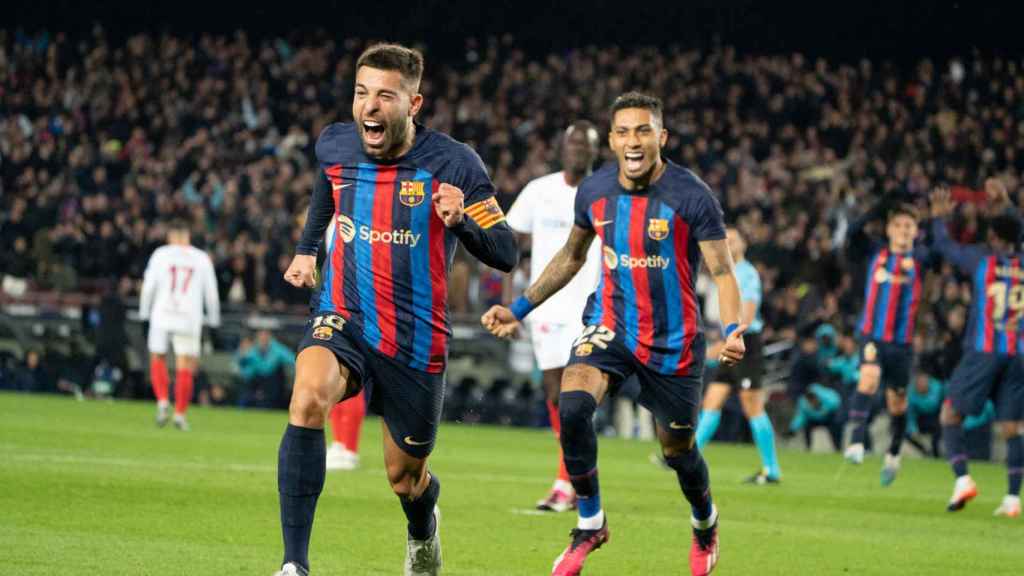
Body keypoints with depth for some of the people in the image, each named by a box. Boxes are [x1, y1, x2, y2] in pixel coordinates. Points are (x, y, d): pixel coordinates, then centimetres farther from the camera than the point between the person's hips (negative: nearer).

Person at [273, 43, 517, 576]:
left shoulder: (453, 163, -15)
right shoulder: (334, 145, -3)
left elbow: (505, 255, -14)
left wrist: (459, 220, -31)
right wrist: (306, 248, 25)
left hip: (416, 340, -1)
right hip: (342, 318, 1)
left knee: (404, 477, 12)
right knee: (308, 398, -32)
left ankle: (423, 530, 53)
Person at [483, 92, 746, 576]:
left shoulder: (692, 197, -15)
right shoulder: (594, 191, -3)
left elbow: (722, 271, -13)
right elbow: (571, 256, 15)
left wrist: (733, 331, -31)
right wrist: (520, 308, 11)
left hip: (673, 340, -2)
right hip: (610, 326, 2)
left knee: (677, 450, 9)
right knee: (572, 407, -25)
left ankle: (705, 523, 43)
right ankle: (589, 523, -7)